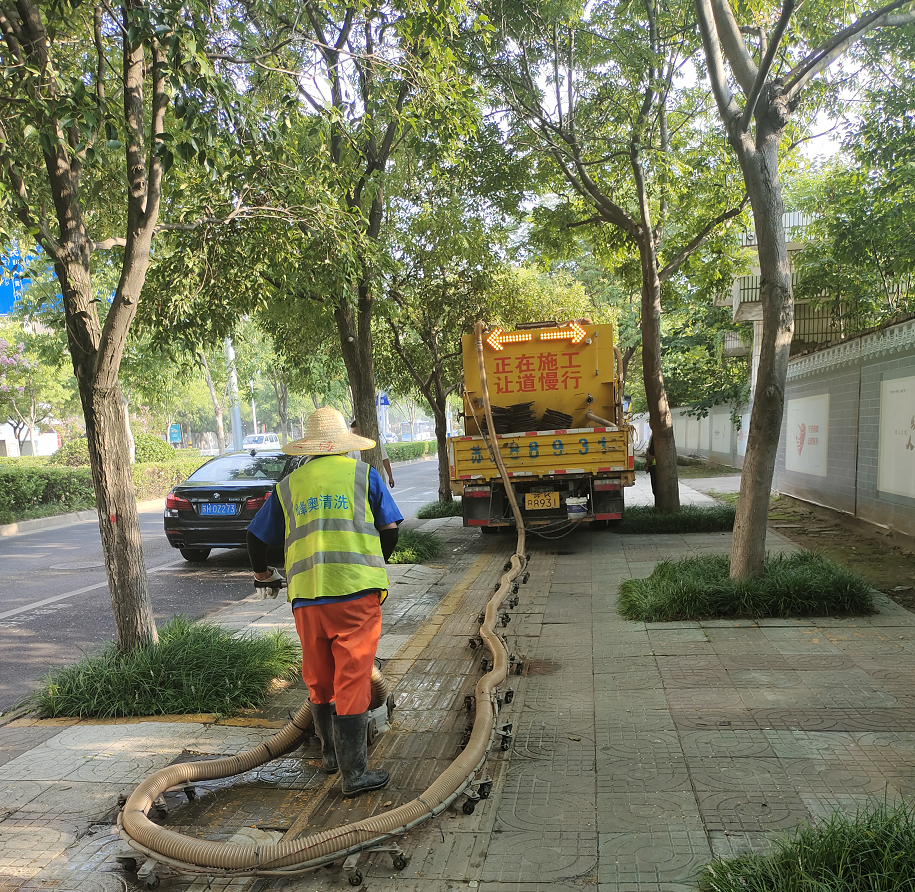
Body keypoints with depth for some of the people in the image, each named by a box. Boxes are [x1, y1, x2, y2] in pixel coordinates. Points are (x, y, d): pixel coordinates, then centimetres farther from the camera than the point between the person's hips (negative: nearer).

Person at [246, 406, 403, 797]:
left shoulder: (288, 485, 14)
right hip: (356, 591, -3)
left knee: (319, 679, 18)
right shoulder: (363, 474, 7)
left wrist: (263, 575, 35)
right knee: (352, 680, 1)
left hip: (306, 596, 3)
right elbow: (390, 529, 6)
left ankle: (330, 753, 34)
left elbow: (256, 537, 17)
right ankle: (354, 773, 4)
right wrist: (374, 564, 24)